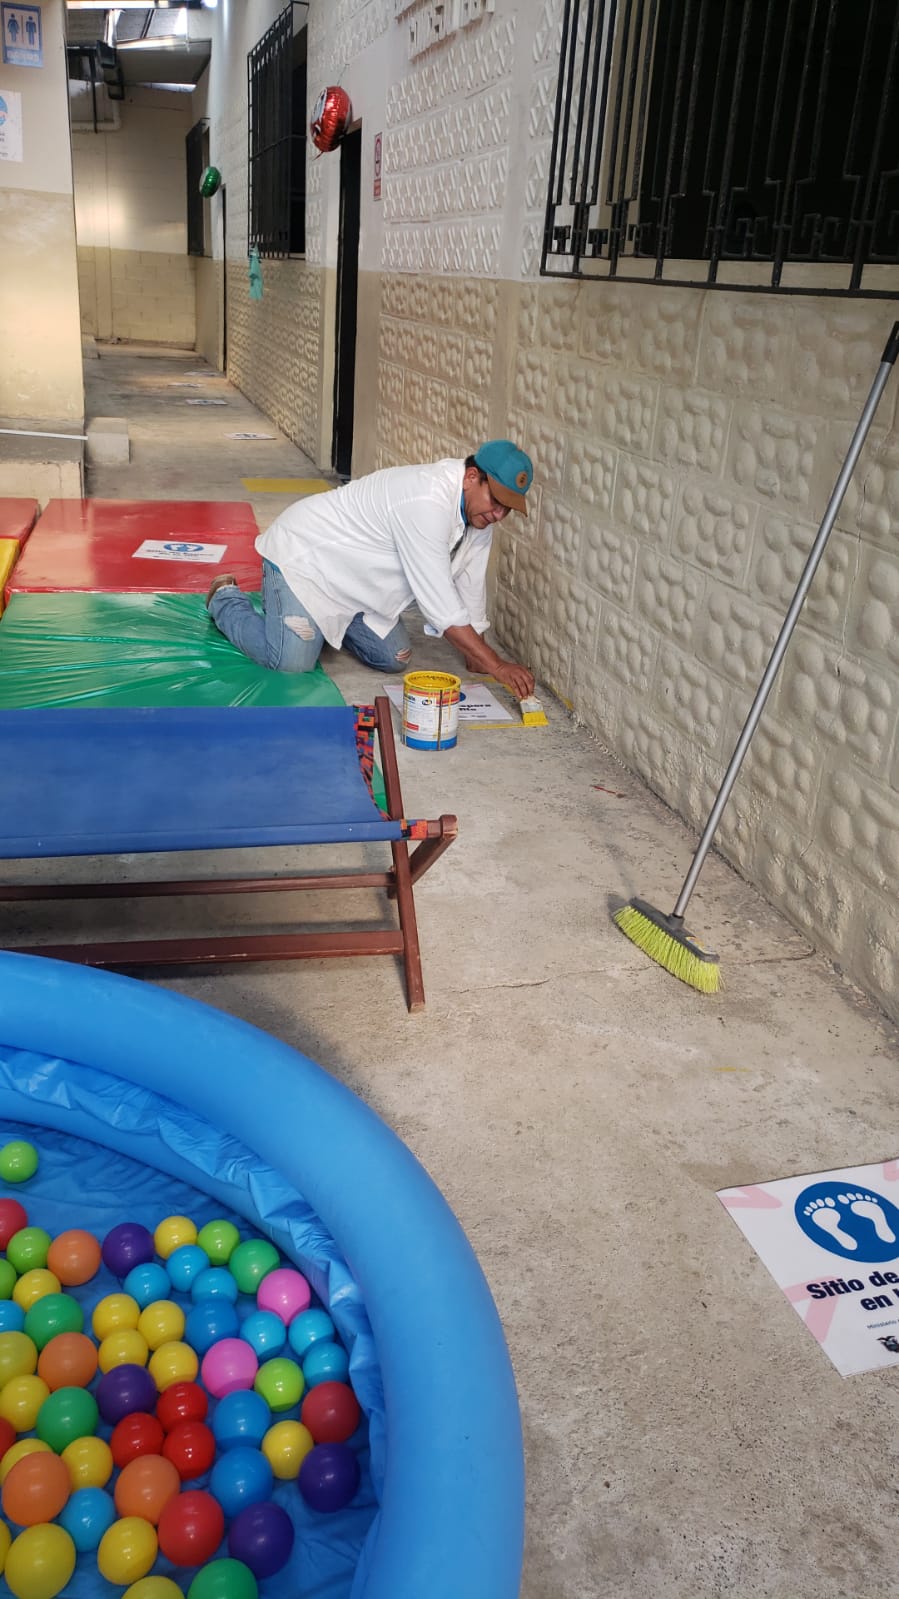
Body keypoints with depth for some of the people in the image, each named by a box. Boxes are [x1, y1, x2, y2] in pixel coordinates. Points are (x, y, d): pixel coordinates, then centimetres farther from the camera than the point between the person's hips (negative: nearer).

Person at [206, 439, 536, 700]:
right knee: (292, 661, -20)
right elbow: (441, 605, -35)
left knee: (393, 659, 1)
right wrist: (497, 666, -32)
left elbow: (469, 587, 4)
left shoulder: (478, 505, -7)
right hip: (302, 554, -9)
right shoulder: (427, 502, -35)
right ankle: (226, 599, 9)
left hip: (355, 581, 9)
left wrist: (476, 657, 3)